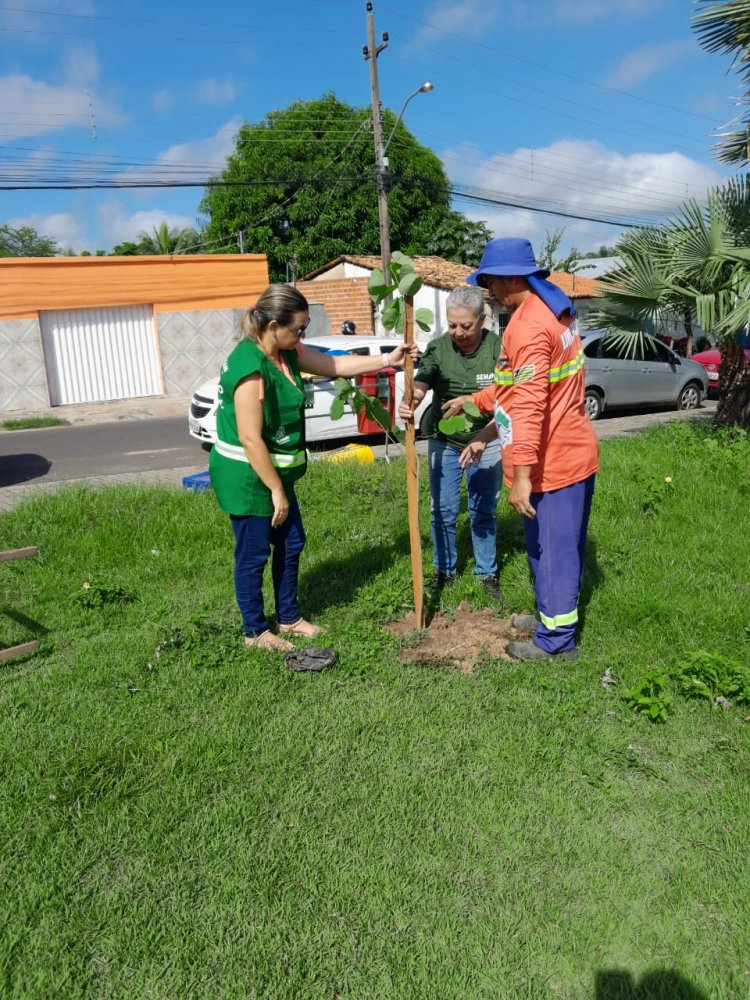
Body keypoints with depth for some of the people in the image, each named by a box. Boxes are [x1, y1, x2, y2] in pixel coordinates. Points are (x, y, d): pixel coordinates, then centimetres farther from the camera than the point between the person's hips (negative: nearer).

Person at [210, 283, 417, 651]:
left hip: (274, 471, 10)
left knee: (291, 543, 17)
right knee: (253, 554, 5)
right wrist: (277, 491, -19)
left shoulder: (286, 352, 2)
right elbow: (250, 440, -26)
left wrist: (388, 359, 10)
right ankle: (255, 631, 23)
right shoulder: (250, 367, -26)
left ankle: (289, 617, 34)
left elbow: (335, 365, 13)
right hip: (247, 476, -10)